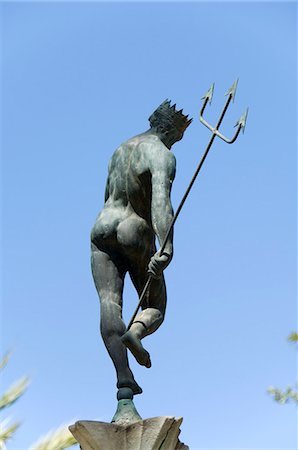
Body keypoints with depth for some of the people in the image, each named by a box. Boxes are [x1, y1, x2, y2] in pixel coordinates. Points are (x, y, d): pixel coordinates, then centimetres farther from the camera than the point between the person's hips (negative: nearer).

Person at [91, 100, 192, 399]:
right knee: (155, 309, 9)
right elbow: (161, 201, -30)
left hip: (103, 230, 6)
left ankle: (124, 380, -28)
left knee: (109, 305, -11)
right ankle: (134, 334, -27)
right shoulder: (163, 156, -12)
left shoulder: (122, 149, 14)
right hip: (137, 237, -6)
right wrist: (167, 248, -41)